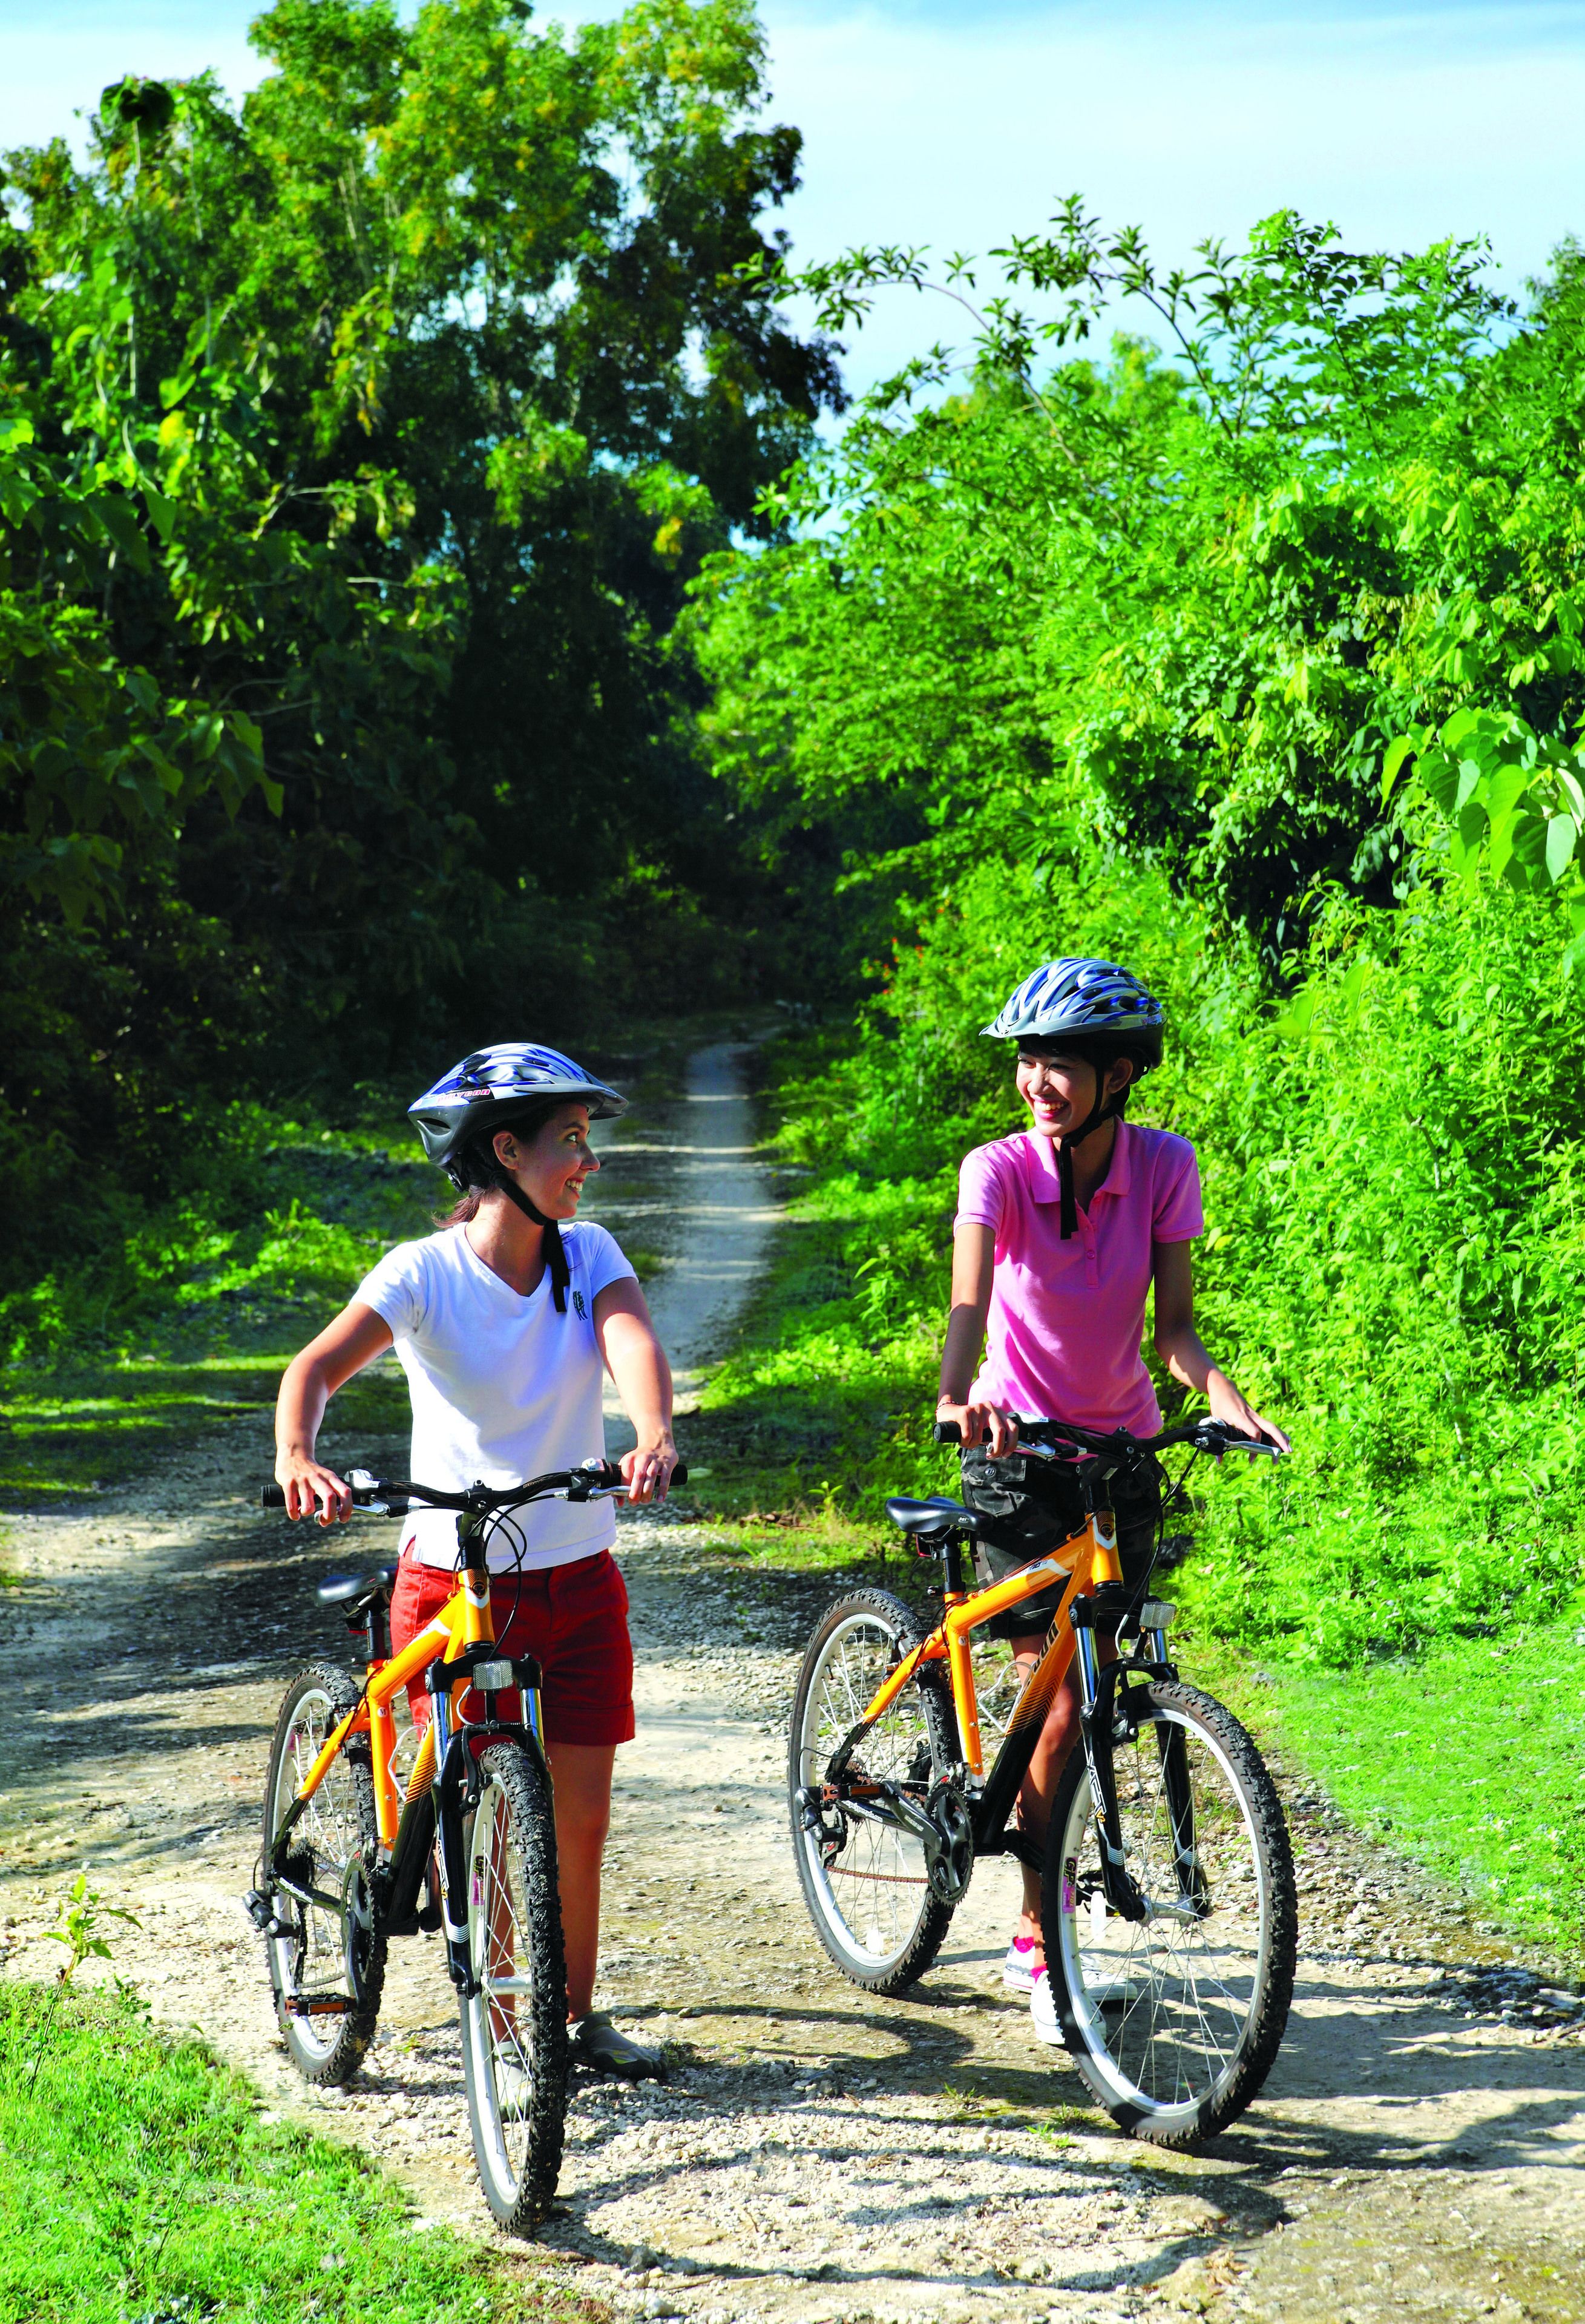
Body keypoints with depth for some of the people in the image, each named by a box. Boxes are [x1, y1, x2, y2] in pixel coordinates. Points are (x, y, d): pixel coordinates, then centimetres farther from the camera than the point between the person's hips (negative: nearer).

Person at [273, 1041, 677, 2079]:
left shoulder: (588, 1255, -1)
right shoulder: (425, 1272, -12)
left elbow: (633, 1341, -20)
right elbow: (322, 1362, -25)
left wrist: (655, 1438, -42)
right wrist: (297, 1456, -47)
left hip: (578, 1581, 3)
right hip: (454, 1577, -3)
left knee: (581, 1813, 6)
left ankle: (576, 2014, 23)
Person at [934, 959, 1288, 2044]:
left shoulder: (1164, 1167, -11)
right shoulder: (999, 1170, -17)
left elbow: (1174, 1319, -10)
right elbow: (969, 1301, -31)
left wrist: (1222, 1390, -29)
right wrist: (959, 1396, -51)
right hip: (1020, 1452, -3)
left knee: (1099, 1681, 8)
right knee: (1063, 1691, -11)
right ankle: (1042, 1942, 0)